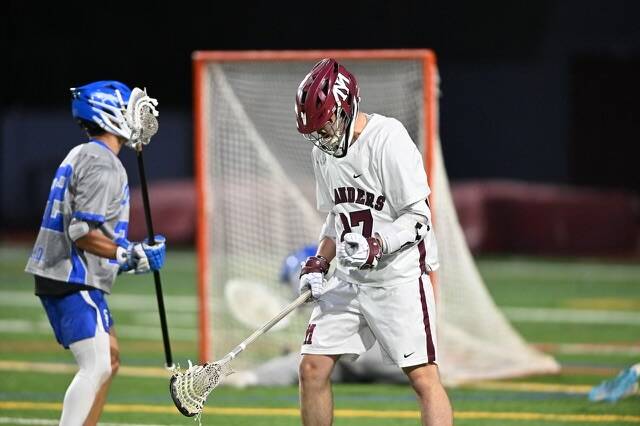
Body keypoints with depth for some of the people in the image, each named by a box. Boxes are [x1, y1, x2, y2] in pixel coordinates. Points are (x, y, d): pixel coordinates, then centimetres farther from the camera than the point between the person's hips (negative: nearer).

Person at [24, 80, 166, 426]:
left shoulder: (81, 156, 18)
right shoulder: (103, 165, -15)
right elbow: (82, 232, -22)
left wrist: (127, 256, 17)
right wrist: (132, 255, -17)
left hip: (59, 277, 11)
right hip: (73, 281, -11)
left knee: (109, 358, 18)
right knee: (96, 368, -15)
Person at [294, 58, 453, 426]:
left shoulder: (389, 139, -15)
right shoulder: (323, 151, 8)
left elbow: (419, 219, -16)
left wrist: (377, 245, -30)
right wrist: (318, 264, 7)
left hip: (401, 276, -7)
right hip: (349, 280, 7)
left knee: (423, 375, -12)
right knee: (313, 367, 3)